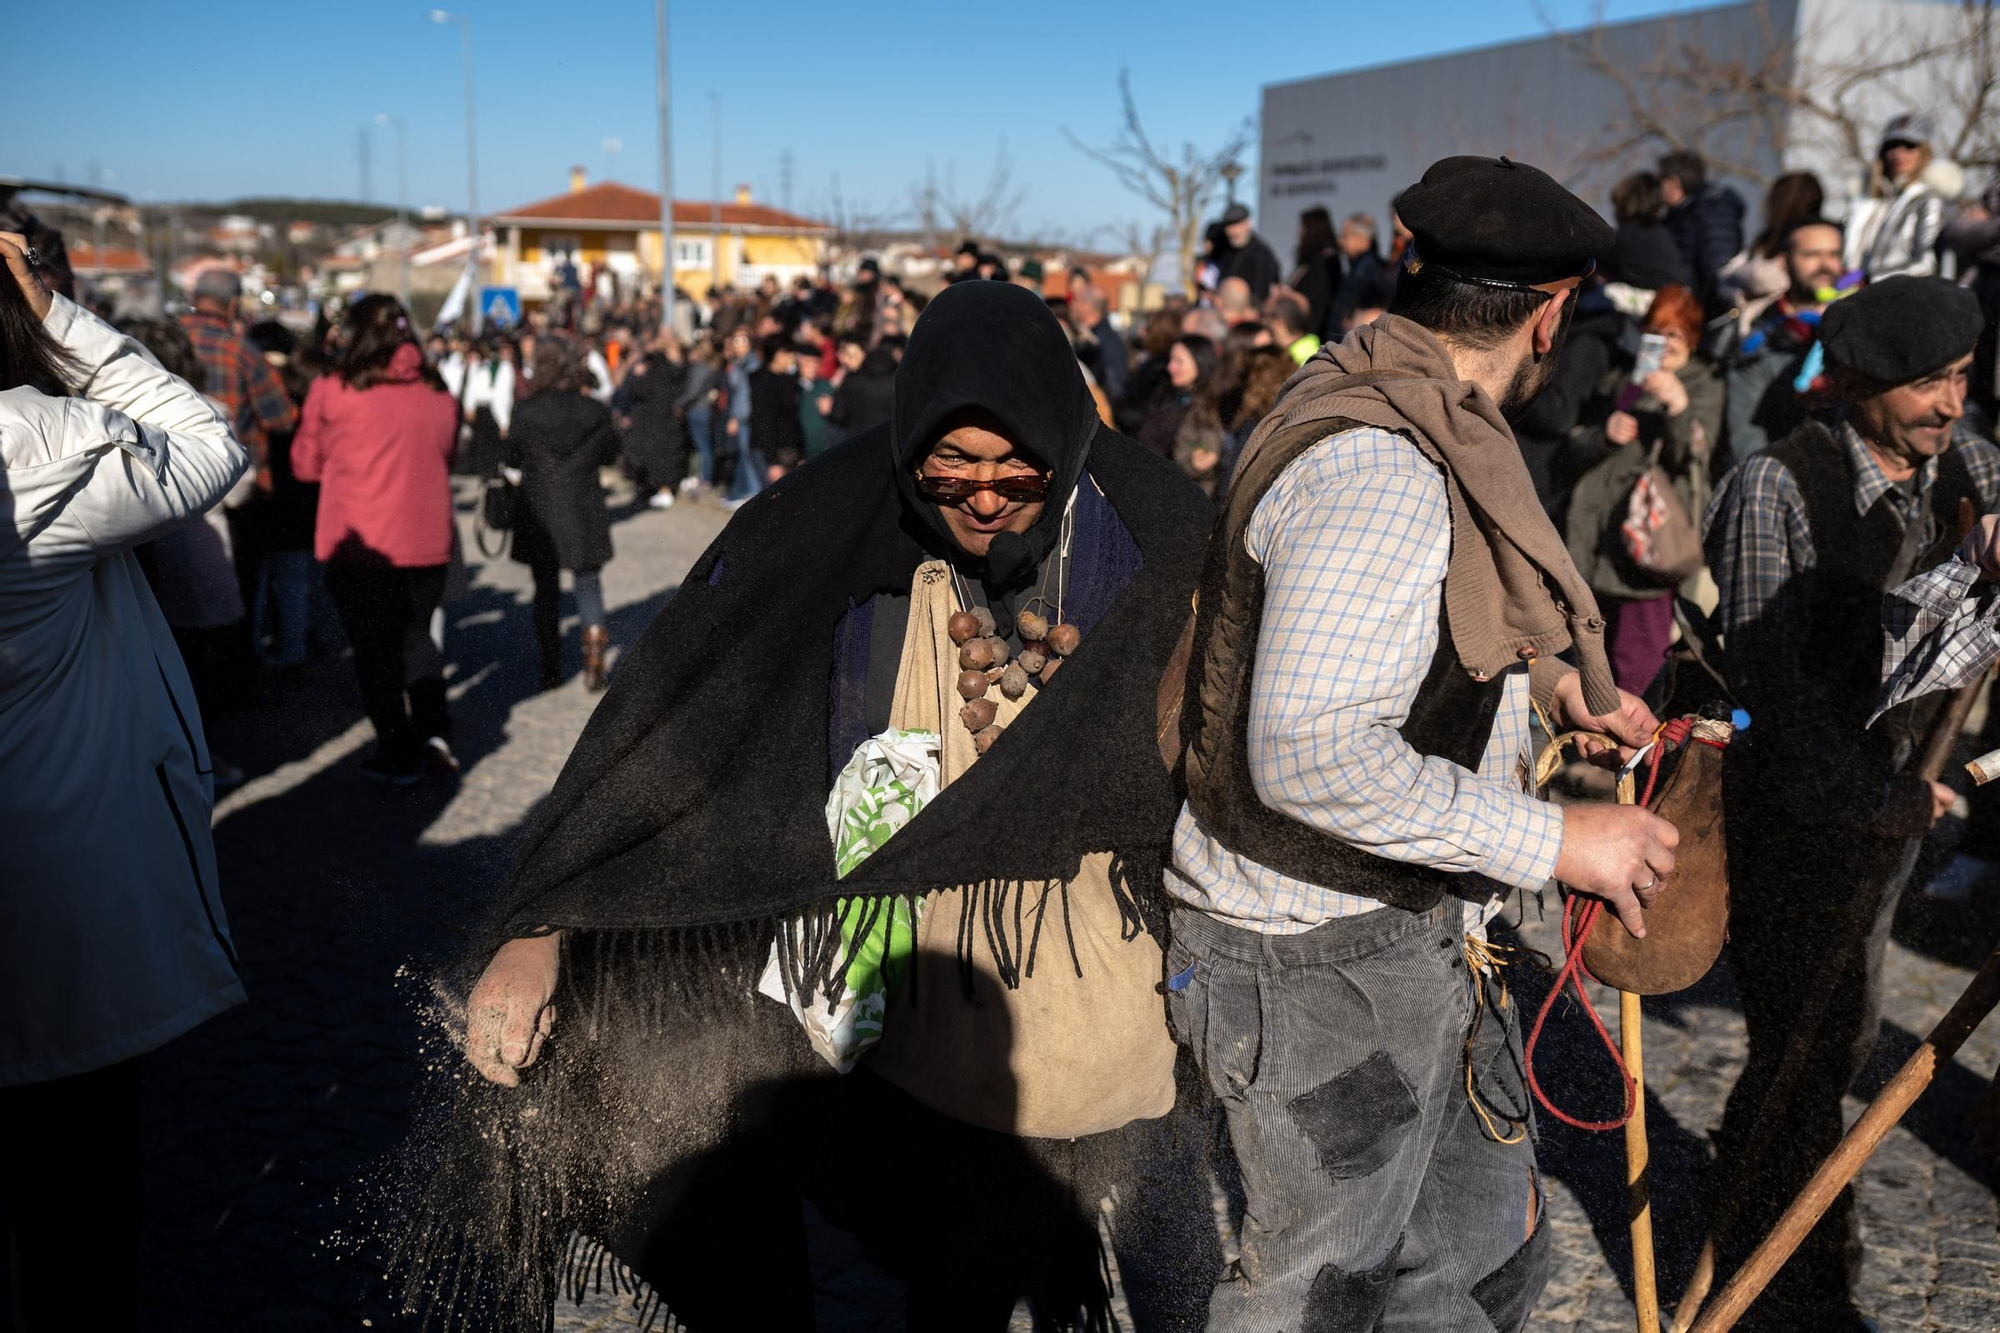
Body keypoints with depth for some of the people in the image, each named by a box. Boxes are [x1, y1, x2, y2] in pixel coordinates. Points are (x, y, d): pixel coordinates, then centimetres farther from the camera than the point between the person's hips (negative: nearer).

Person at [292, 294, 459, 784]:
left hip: (358, 543, -3)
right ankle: (434, 730, 8)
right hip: (426, 540, 4)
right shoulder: (438, 393, 2)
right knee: (415, 636, 21)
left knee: (374, 647, 9)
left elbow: (305, 463, 3)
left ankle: (397, 753, 14)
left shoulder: (333, 391, -8)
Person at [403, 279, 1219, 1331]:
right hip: (934, 1041, -1)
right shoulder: (835, 529, -15)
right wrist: (536, 929, -23)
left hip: (1120, 1026, 1)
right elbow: (662, 724, -17)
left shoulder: (1152, 537, -11)